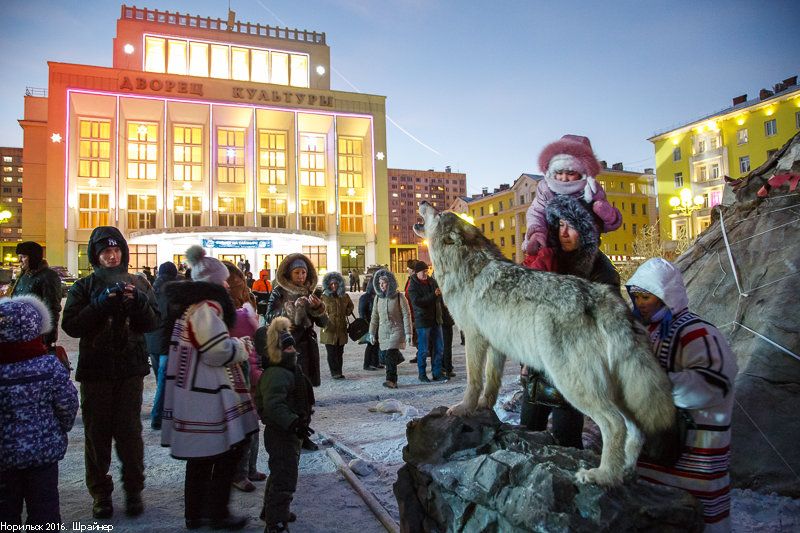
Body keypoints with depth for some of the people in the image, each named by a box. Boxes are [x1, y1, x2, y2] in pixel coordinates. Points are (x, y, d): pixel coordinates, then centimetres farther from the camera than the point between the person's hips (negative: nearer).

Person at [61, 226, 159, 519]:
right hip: (95, 369, 0)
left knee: (129, 431, 0)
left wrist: (139, 301, -17)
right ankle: (100, 492, 21)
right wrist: (100, 304, -19)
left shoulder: (138, 284, 8)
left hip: (130, 369, 0)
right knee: (97, 433, 5)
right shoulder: (85, 286, 4)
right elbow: (70, 325, -7)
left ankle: (134, 489, 17)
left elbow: (153, 323, 1)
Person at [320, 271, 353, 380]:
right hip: (329, 330, -3)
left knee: (340, 352, 7)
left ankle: (339, 372, 14)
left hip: (341, 329, 4)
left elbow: (350, 306, 26)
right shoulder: (324, 297, -2)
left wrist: (347, 312, 9)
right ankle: (335, 372, 1)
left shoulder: (344, 296, 9)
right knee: (331, 352, -4)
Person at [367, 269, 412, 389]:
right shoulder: (378, 298, 8)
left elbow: (406, 315, -6)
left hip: (396, 330, -5)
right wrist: (372, 333, 11)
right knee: (386, 356, 1)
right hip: (383, 332, 5)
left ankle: (391, 380, -15)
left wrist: (408, 333, -11)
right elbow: (374, 316, 12)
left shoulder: (399, 297, -6)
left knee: (390, 355, -15)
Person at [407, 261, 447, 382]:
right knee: (423, 349, 1)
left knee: (438, 347, 7)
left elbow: (439, 298, 12)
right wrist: (433, 295, -23)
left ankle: (437, 373, 17)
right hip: (422, 321, -6)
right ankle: (422, 374, 14)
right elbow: (417, 301, -20)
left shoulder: (432, 281, 10)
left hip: (435, 319, 6)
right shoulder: (413, 286, -7)